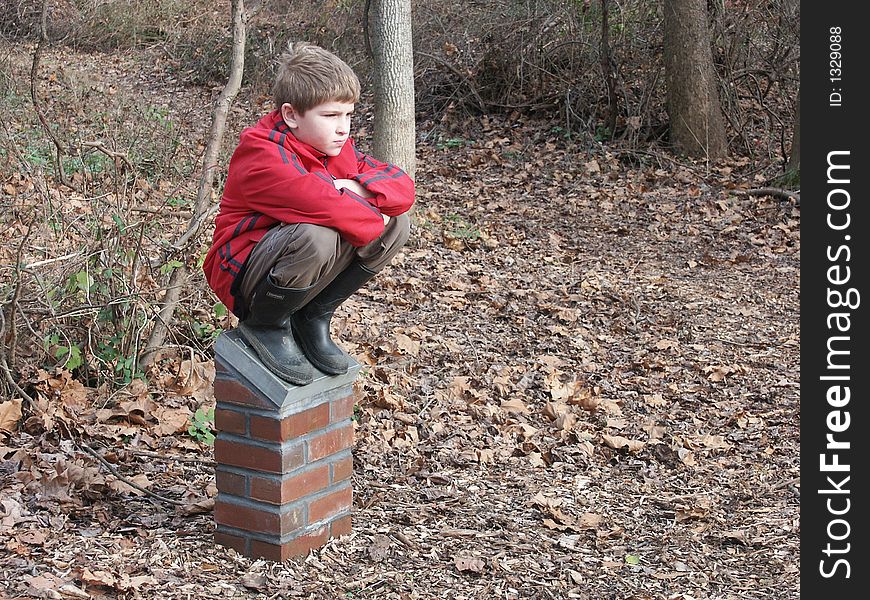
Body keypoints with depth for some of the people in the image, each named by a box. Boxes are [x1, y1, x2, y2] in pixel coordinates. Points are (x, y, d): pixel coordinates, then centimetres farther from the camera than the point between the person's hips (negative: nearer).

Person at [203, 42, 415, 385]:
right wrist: (373, 223, -21)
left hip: (304, 272, 8)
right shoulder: (262, 153, -22)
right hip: (243, 274, -8)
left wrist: (355, 188, -20)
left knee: (398, 224, -5)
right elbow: (320, 203, -38)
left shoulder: (337, 148, 3)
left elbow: (403, 188, -1)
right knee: (317, 236, -39)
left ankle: (313, 318, 3)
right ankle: (264, 325, -9)